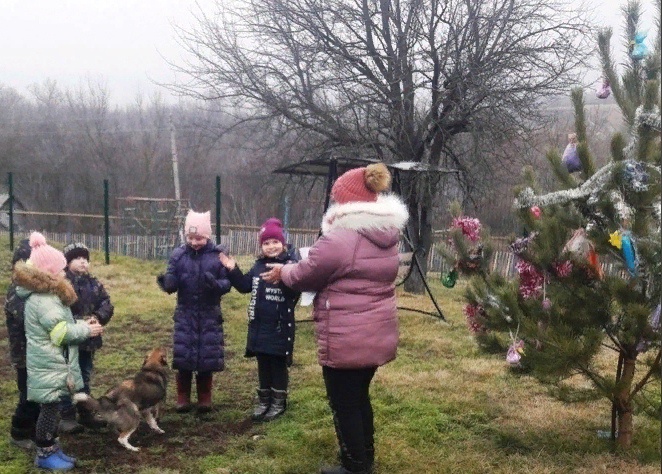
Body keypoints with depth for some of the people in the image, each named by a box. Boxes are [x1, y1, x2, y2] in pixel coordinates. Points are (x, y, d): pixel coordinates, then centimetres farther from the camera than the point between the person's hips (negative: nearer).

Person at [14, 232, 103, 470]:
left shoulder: (45, 295, 13)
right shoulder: (44, 301, -22)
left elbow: (59, 326, 18)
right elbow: (61, 332, -24)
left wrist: (81, 324, 6)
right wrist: (86, 331, -12)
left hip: (52, 364, 11)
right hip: (50, 367, -11)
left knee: (52, 409, 17)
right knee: (49, 409, -1)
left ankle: (53, 449, 26)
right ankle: (44, 455, 9)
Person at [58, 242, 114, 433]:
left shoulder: (94, 283, 10)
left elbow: (106, 304, 6)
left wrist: (98, 317, -14)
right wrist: (79, 322, -24)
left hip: (88, 338, 7)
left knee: (85, 377, 17)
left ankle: (86, 412, 28)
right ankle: (66, 416, 9)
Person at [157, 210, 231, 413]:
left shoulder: (219, 255, -5)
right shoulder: (178, 255, -2)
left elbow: (227, 283, -5)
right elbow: (172, 283, -3)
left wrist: (215, 284, -26)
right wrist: (166, 282, -26)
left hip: (209, 315, -1)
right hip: (185, 314, 1)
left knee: (207, 357, 5)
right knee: (183, 356, 3)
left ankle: (205, 398, 19)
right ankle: (183, 398, 17)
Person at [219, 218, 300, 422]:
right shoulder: (258, 265, 8)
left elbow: (296, 291, -25)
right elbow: (245, 286, 15)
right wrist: (233, 270, 4)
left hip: (281, 326, -6)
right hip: (259, 325, 6)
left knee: (278, 365, 6)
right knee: (263, 364, 15)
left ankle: (279, 401, 18)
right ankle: (263, 400, 26)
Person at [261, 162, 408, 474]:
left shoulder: (340, 239, -21)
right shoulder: (387, 236, 6)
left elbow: (306, 275, -9)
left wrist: (282, 272, 12)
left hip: (347, 340, -9)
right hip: (378, 335, 9)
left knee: (344, 404, 6)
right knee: (360, 396, 22)